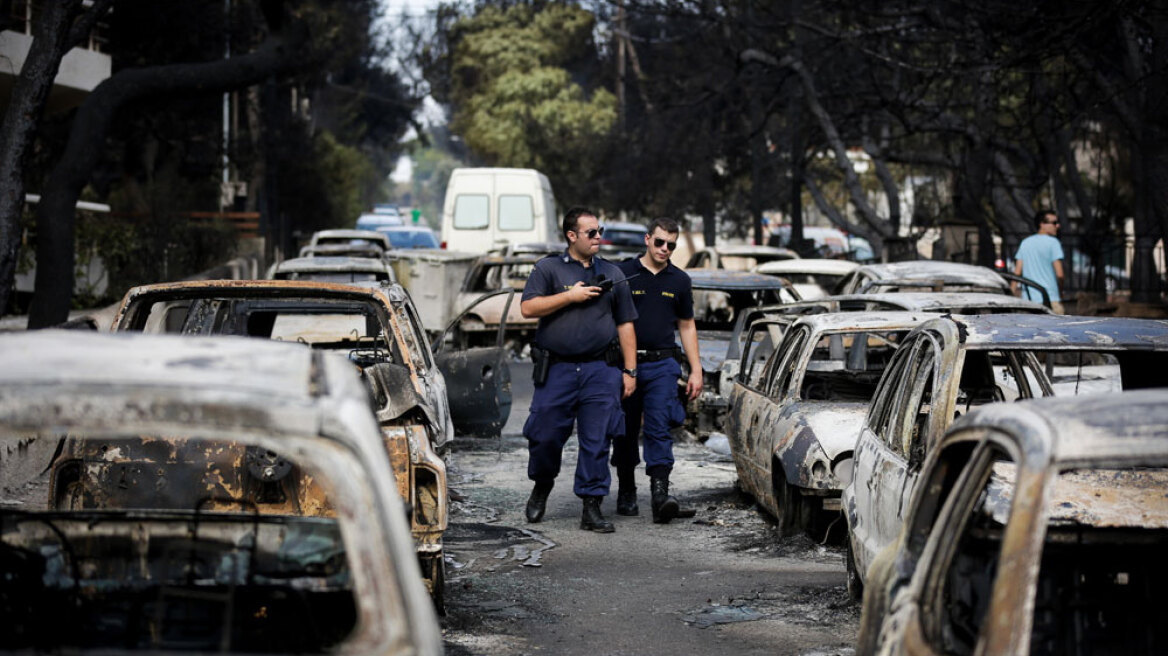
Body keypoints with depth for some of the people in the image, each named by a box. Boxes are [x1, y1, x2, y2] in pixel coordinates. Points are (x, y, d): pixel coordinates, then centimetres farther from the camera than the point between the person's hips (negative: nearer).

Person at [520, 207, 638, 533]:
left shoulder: (611, 273, 14)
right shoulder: (548, 268, 6)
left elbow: (625, 325, 14)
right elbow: (528, 308, -6)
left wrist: (629, 371, 8)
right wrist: (571, 296, -11)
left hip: (601, 371, 2)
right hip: (556, 370, -2)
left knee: (597, 442, -2)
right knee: (545, 436, 0)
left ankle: (591, 508, 5)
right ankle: (542, 486, 28)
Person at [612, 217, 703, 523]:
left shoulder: (679, 280, 10)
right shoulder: (623, 274, 1)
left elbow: (687, 326, 17)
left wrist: (695, 370, 11)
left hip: (662, 364, 1)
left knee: (659, 429, -12)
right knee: (625, 432, 7)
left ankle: (660, 495, -22)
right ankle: (626, 494, 21)